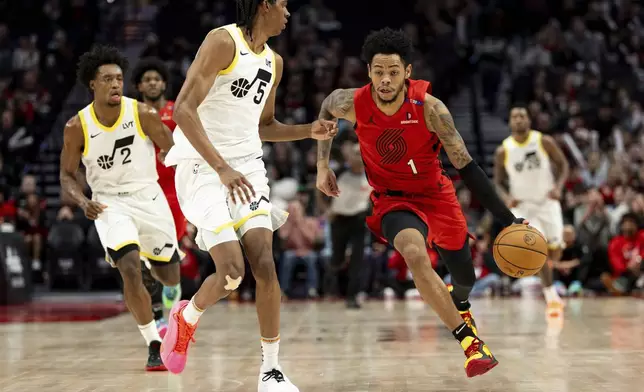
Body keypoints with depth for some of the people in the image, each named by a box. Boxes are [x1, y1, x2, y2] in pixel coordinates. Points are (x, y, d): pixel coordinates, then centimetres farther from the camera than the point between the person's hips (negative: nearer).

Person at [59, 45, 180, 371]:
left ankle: (153, 259, 53)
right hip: (110, 204, -1)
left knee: (170, 278, 12)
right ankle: (155, 345, -10)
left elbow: (175, 152, 0)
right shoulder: (77, 127, -10)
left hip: (149, 197, 1)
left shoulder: (143, 114, -13)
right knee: (130, 270, -24)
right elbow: (67, 176, -1)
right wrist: (84, 202, -18)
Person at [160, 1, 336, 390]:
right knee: (232, 271, -15)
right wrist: (222, 168, -29)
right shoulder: (223, 41, -12)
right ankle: (186, 316, 17)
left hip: (247, 169, 6)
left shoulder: (274, 62, 12)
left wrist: (308, 131, 8)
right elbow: (184, 109, -20)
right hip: (203, 168, -6)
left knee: (265, 265, -8)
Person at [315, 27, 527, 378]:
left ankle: (459, 305, 56)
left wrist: (508, 219, -25)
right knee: (415, 255, -34)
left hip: (437, 195, 1)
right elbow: (326, 109, 7)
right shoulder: (353, 104, -20)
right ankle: (470, 342, -25)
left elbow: (466, 167, -21)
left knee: (465, 279, 15)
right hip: (393, 200, -1)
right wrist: (322, 165, 5)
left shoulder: (428, 108, -25)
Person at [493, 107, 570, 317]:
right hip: (523, 205, -1)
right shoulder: (503, 151, -8)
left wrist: (558, 187, -17)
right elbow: (498, 182, 2)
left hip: (547, 202, 1)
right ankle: (552, 298, -7)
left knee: (555, 252, 1)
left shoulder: (544, 142, -9)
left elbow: (563, 164, 1)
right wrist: (507, 198, -19)